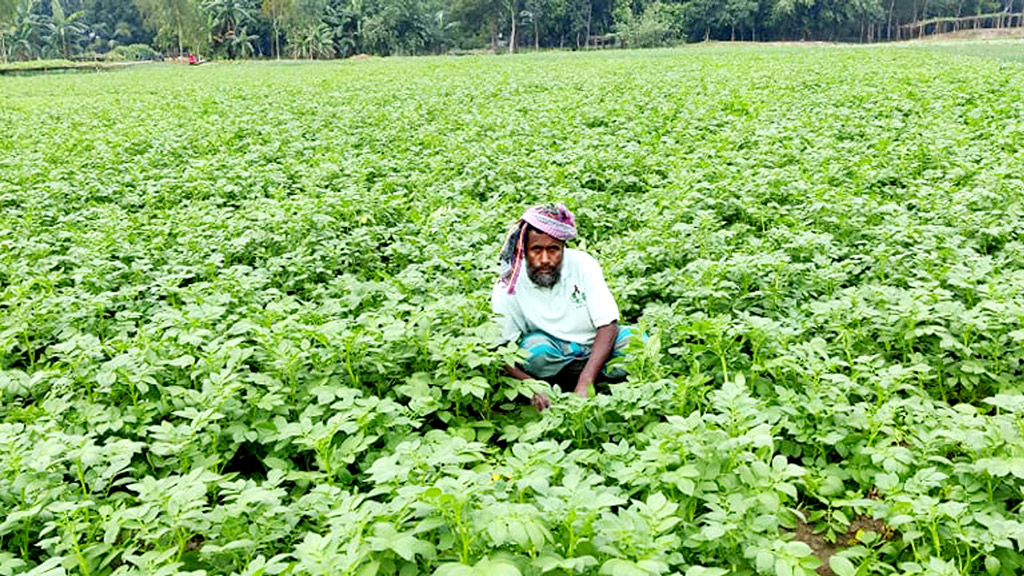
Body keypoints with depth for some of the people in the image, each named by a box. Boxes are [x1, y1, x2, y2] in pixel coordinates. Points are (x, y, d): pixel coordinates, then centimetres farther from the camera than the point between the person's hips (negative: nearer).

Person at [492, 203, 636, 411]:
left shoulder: (582, 264, -17)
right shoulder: (508, 288, -19)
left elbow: (608, 326, -21)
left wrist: (584, 385, -33)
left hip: (594, 348, 1)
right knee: (535, 346, -35)